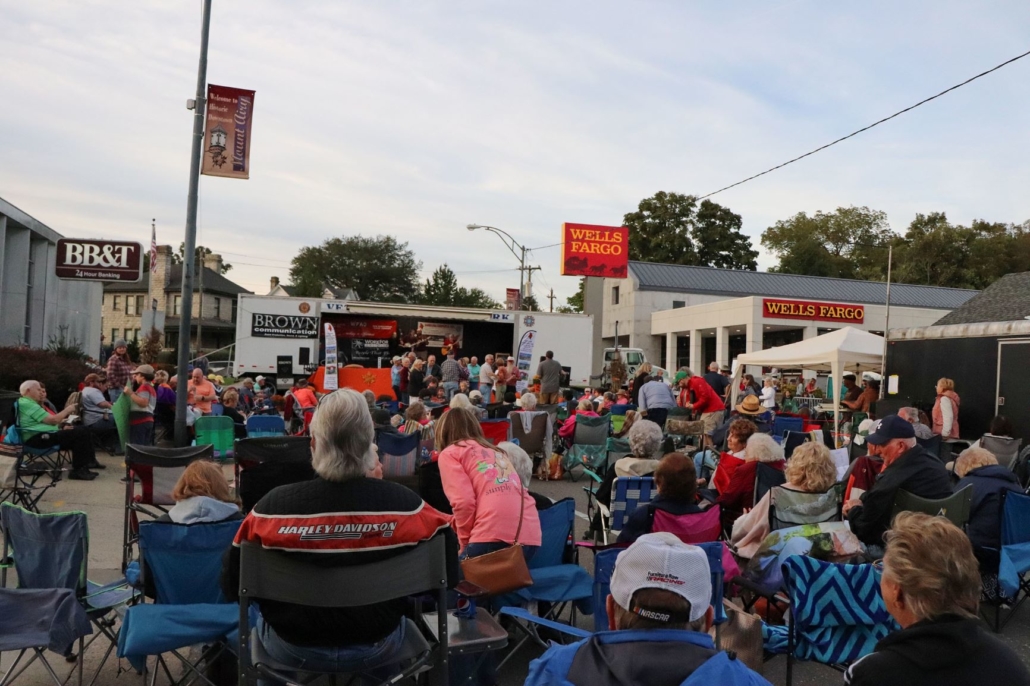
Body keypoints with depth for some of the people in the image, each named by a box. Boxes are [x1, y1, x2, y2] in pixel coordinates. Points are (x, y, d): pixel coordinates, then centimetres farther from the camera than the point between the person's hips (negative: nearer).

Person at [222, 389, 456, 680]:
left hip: (292, 649, 0)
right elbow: (447, 576, -10)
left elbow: (231, 588, -10)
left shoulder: (273, 506, -25)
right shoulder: (405, 504, -24)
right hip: (378, 648, 1)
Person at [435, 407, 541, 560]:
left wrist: (465, 543, 9)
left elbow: (463, 502, -5)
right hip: (529, 535, 6)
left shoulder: (449, 453, 10)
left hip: (495, 536, -6)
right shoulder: (496, 451, 29)